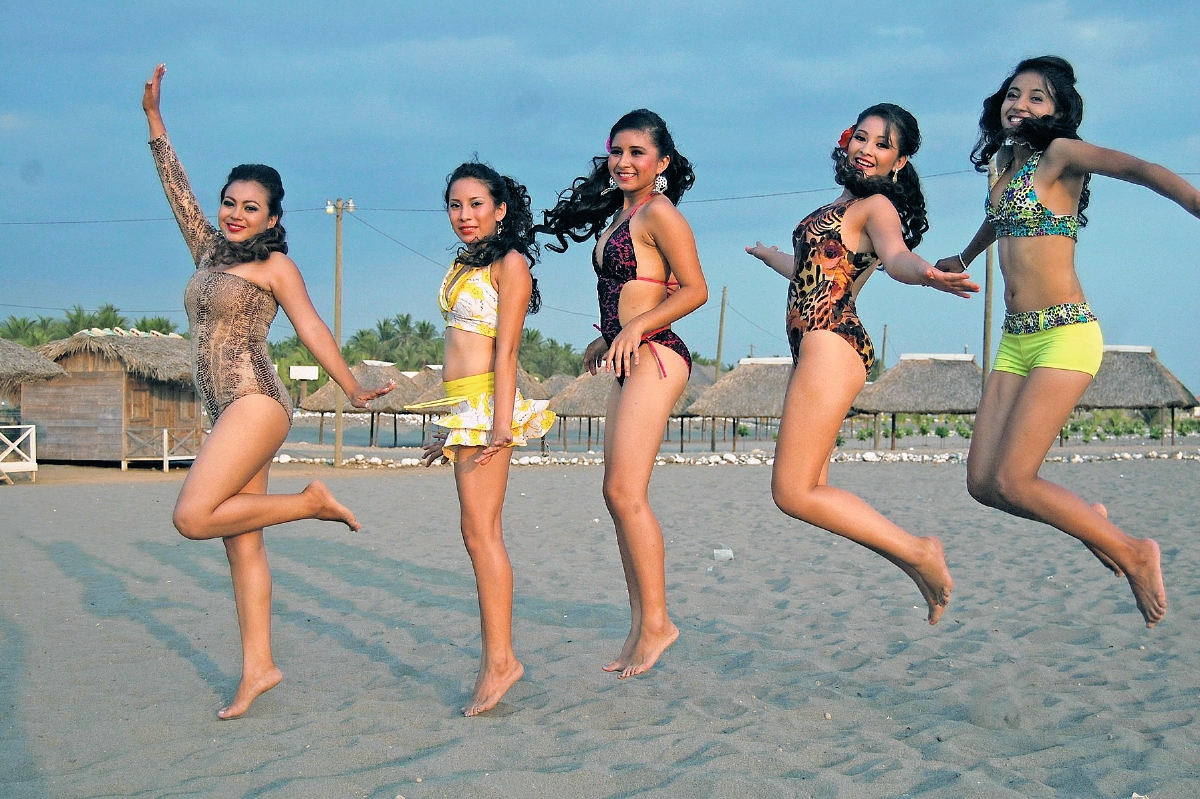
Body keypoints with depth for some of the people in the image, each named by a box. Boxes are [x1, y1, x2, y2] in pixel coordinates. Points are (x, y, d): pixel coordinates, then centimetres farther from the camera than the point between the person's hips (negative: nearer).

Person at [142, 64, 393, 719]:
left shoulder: (275, 265, -1)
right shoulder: (208, 251, 17)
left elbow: (311, 330, -4)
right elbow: (177, 188, 20)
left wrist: (354, 390, -9)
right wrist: (154, 118, 20)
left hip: (256, 404, -7)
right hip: (227, 414, 7)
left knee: (194, 516, -20)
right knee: (241, 543, 4)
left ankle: (312, 502, -6)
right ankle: (258, 667, 5)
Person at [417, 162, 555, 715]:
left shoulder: (509, 263, -5)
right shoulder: (464, 266, 20)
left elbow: (506, 349, -13)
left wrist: (501, 421, -21)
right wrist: (449, 431, 22)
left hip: (486, 401, -9)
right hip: (461, 407, 9)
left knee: (480, 532, -11)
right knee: (482, 534, 7)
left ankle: (499, 660, -9)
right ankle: (496, 658, 10)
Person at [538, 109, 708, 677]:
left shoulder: (659, 213, -8)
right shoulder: (619, 214, 19)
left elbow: (695, 289, -14)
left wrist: (636, 328, -21)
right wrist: (607, 338, 24)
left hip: (654, 356, -10)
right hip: (630, 361, 10)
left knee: (624, 490, -13)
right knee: (619, 495, 7)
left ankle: (657, 621, -6)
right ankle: (640, 626, 11)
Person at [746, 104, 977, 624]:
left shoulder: (877, 205, -5)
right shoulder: (841, 205, 21)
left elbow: (896, 255, -27)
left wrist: (926, 274, -51)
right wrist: (767, 255, 59)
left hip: (831, 344, -9)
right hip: (814, 349, 9)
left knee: (793, 493, -12)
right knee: (808, 490, 4)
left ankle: (920, 553, -4)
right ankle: (921, 566, 8)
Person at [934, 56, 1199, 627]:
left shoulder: (1060, 155, -5)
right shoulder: (1007, 165, 16)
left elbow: (1141, 170, -22)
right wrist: (962, 259, 55)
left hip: (1064, 334, -7)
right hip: (1016, 340, 7)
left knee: (1010, 483, -13)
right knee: (982, 483, 1)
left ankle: (1133, 554, 7)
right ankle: (1091, 524, 25)